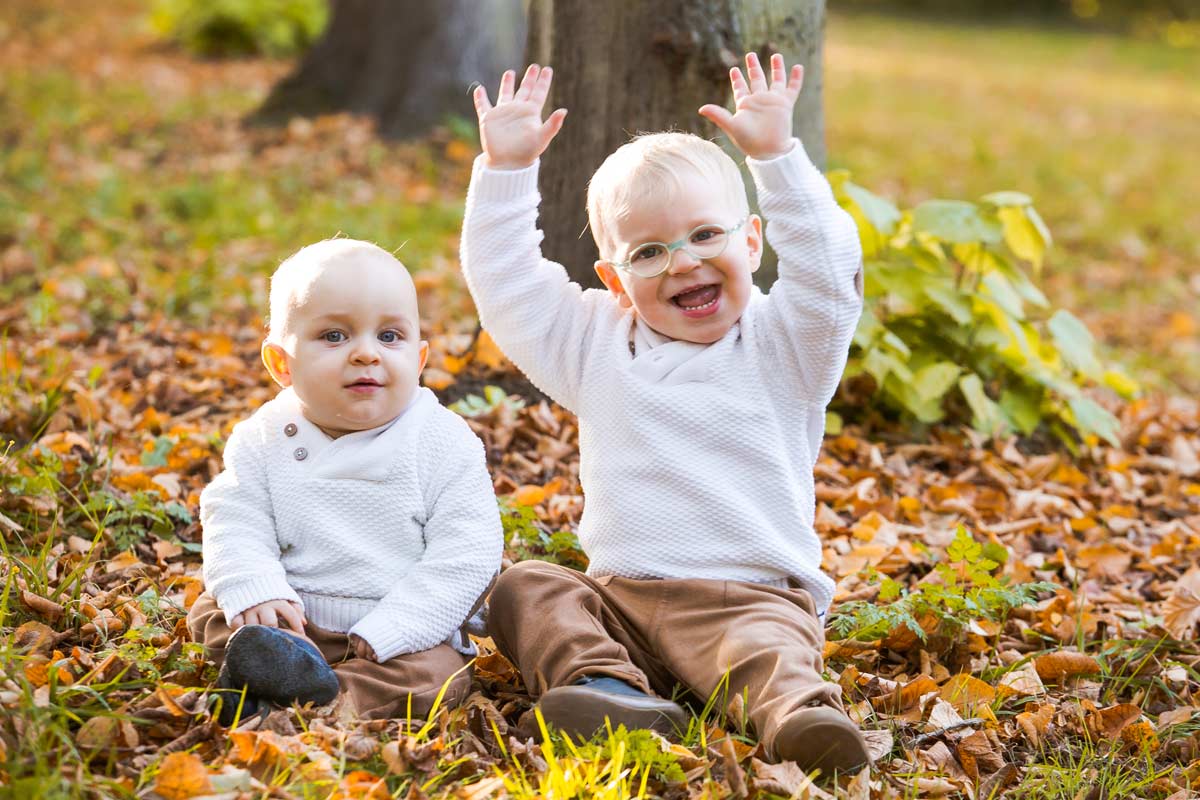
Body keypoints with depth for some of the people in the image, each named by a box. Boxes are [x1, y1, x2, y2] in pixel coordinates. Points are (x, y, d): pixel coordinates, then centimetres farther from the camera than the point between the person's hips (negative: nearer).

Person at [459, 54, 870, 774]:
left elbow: (829, 272, -11)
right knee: (525, 588, -18)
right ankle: (608, 686, -39)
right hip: (620, 599, 4)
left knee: (769, 652, -33)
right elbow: (504, 281, 16)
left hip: (753, 597, -4)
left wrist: (778, 158, -15)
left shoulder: (782, 346, 6)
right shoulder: (595, 344, 15)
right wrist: (506, 169, 8)